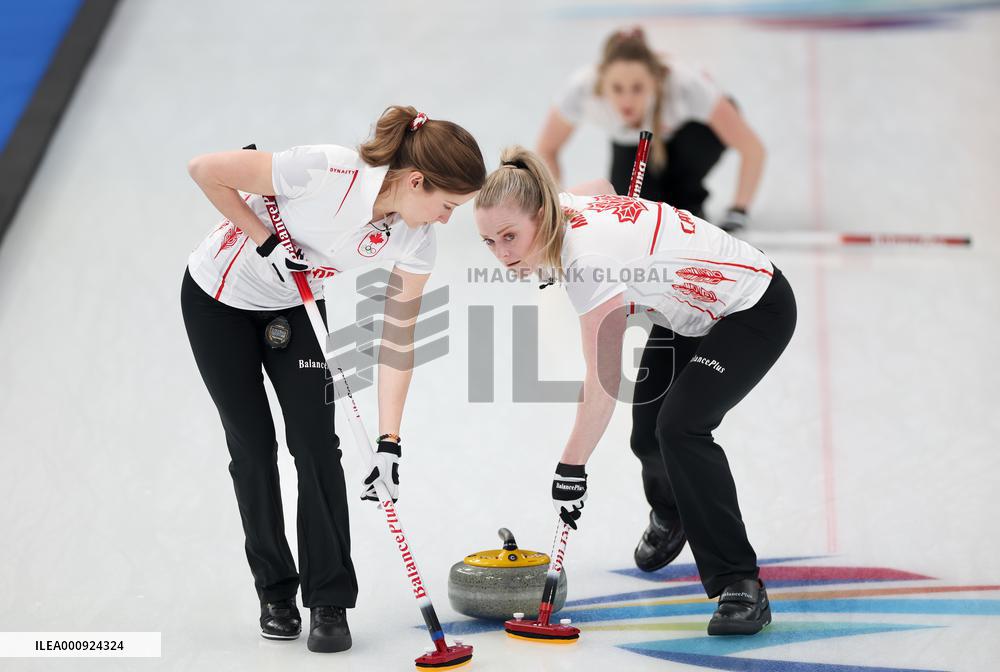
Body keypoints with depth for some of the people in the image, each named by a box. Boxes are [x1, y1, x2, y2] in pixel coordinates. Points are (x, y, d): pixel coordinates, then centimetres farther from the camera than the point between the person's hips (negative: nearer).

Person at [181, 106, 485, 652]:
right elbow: (205, 169, -26)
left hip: (295, 307, 4)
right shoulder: (324, 171, -36)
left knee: (317, 443, -6)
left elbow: (398, 340, -14)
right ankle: (275, 593, 19)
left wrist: (389, 441, -19)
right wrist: (266, 239, -26)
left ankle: (329, 603, 3)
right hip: (219, 297, -4)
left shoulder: (415, 239, -19)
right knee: (253, 446, 2)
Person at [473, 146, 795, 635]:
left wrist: (571, 468, -22)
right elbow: (602, 185, 14)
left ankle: (740, 584, -20)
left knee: (680, 426, -26)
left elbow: (603, 382, -30)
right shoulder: (565, 206, -12)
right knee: (648, 434, 8)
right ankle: (670, 515, 43)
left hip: (755, 310, -9)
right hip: (688, 312, 9)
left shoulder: (587, 258, -35)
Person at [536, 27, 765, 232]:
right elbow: (547, 151, -17)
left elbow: (752, 148, -32)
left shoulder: (684, 83, -41)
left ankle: (690, 203, -5)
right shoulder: (582, 88, -36)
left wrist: (738, 210, -33)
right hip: (631, 144, 1)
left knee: (696, 137, -34)